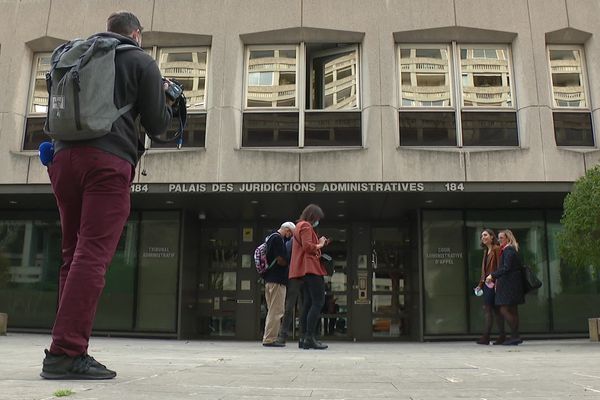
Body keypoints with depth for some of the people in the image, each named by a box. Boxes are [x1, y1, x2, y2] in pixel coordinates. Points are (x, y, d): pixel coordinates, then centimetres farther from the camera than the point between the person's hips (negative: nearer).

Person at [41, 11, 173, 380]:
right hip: (107, 160, -6)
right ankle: (67, 352, -15)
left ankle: (65, 348, 9)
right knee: (93, 255, -10)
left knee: (73, 254, 9)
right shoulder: (141, 61, 8)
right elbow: (157, 124, 6)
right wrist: (165, 97, 24)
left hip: (64, 156, 6)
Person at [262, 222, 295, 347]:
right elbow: (281, 260, -18)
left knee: (272, 310, 14)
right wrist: (290, 261, 0)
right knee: (277, 311, -7)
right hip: (277, 280, -10)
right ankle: (270, 339, -6)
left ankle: (268, 338, 17)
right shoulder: (278, 239, -12)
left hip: (270, 279, 10)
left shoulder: (271, 237, 19)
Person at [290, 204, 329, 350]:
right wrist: (320, 245, -3)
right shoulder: (306, 226, -6)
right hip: (310, 267, -11)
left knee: (308, 303, 9)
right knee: (318, 302, -14)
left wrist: (319, 244, 17)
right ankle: (310, 338, -18)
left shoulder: (300, 226, 25)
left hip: (304, 271, 11)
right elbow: (307, 246, -18)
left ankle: (304, 338, 7)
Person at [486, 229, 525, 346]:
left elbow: (506, 268, -20)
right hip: (512, 284, 10)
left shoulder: (508, 250, -12)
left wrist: (493, 275, -17)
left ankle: (515, 335, -8)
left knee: (504, 310, -9)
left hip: (509, 284, -10)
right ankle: (515, 336, 11)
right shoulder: (512, 250, 18)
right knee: (513, 310, 9)